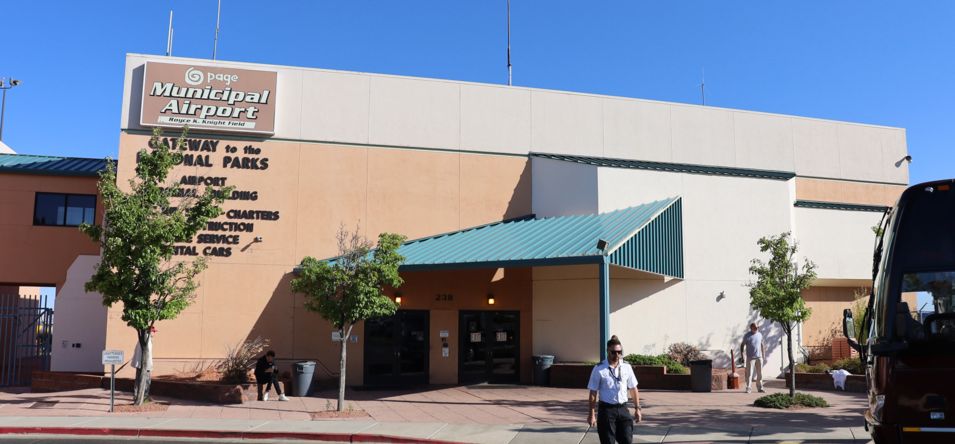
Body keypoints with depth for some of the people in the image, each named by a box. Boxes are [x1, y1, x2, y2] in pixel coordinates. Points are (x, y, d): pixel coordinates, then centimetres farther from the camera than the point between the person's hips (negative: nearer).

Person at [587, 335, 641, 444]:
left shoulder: (626, 367, 4)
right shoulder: (599, 369, -6)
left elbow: (633, 389, 12)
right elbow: (593, 393, -4)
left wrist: (637, 408, 8)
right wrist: (592, 414, -6)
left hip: (623, 409, 3)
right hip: (606, 409, -3)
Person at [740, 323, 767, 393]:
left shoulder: (760, 335, 9)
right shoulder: (747, 336, -4)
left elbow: (762, 345, 18)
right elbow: (742, 345, -1)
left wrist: (763, 354, 16)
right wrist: (741, 353, -12)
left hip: (759, 357, 4)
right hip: (750, 357, -4)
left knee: (760, 373, 7)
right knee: (749, 373, -6)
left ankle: (760, 388, 15)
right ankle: (748, 388, -4)